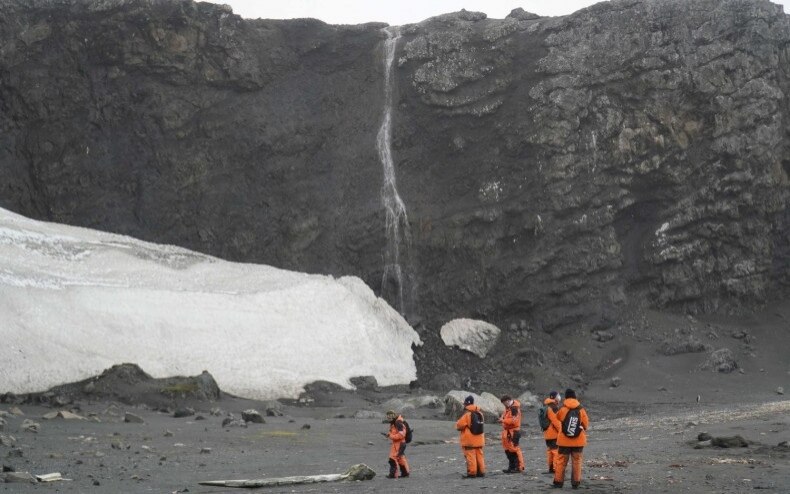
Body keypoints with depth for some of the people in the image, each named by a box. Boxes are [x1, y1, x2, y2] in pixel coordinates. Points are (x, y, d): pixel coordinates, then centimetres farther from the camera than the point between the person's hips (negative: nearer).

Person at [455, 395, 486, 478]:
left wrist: (457, 425, 8)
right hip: (479, 439, 7)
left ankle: (472, 472, -5)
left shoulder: (467, 414, -16)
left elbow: (459, 425, -14)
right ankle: (481, 471, 16)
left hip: (469, 440, -7)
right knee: (479, 455, 13)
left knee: (470, 456, -4)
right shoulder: (480, 413, 7)